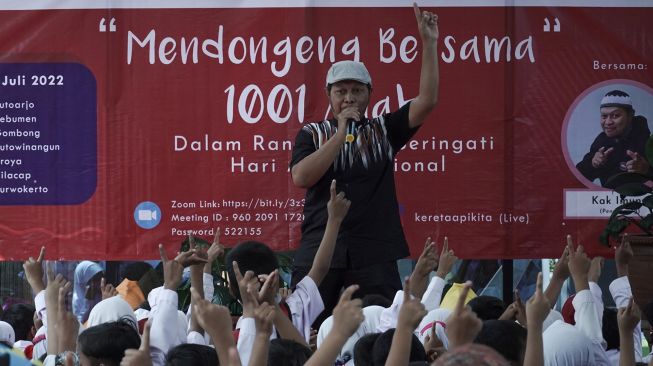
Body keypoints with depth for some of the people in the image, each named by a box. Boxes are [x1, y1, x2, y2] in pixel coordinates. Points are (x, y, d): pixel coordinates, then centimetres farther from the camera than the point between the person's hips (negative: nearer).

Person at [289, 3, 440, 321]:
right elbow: (301, 178, -8)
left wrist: (429, 44, -8)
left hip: (375, 255, 1)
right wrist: (341, 132, -10)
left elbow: (426, 102, 0)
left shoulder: (383, 129, 11)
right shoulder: (312, 133, 9)